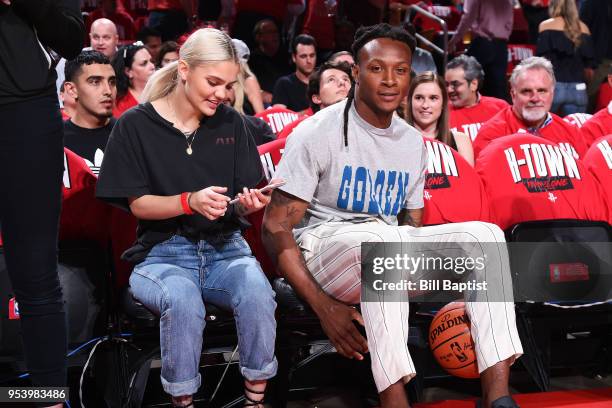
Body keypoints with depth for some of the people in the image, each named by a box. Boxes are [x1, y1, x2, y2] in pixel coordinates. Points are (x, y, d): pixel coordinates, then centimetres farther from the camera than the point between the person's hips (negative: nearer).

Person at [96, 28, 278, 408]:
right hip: (163, 252, -2)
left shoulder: (231, 122, 7)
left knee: (258, 293, -31)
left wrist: (249, 203, -16)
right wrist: (191, 201, -21)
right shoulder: (136, 124, -2)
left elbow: (242, 200, 9)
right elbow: (138, 204, -4)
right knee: (183, 301, -36)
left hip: (225, 248, 2)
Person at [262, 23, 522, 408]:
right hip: (324, 245, -6)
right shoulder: (318, 133, -8)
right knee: (378, 238, -39)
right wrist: (323, 307, -21)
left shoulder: (414, 142, 11)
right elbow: (276, 227, -11)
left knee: (485, 232, -15)